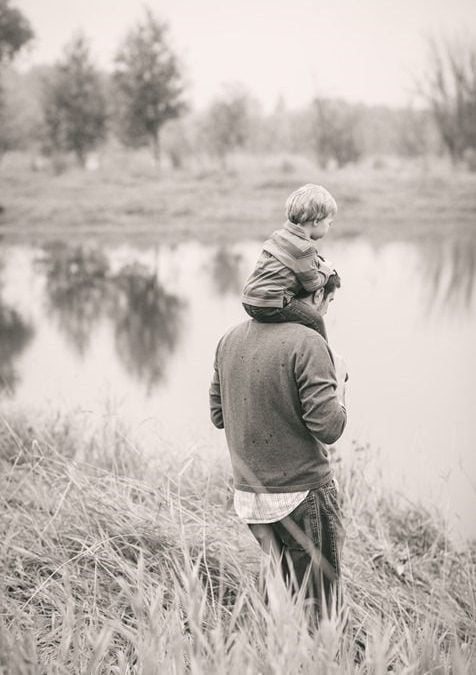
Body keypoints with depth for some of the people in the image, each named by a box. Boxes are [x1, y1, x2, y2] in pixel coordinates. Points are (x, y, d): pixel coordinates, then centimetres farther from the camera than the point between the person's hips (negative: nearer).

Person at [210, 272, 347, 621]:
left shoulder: (230, 340, 6)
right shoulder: (308, 344, -17)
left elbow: (219, 415, 12)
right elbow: (328, 428, -19)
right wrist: (339, 381, -2)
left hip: (248, 493, 7)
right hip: (303, 494, -7)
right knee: (316, 607, 5)